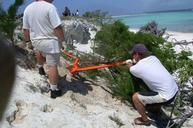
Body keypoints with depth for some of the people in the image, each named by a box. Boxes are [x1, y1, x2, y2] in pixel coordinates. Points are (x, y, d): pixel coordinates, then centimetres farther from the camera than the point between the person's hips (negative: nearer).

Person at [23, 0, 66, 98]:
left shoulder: (28, 8, 1)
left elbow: (25, 29, 7)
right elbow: (57, 28, -21)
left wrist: (28, 42, 18)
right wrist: (62, 41, -9)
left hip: (35, 41, 6)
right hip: (50, 41, -6)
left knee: (39, 50, 39)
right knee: (52, 66, 3)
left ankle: (40, 67, 56)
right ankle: (54, 91, 12)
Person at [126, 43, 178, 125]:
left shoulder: (136, 68, -13)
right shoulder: (153, 58, 2)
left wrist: (129, 63, 34)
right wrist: (136, 62, 28)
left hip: (166, 97, -8)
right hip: (174, 90, 8)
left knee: (135, 97, -2)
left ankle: (145, 120, 20)